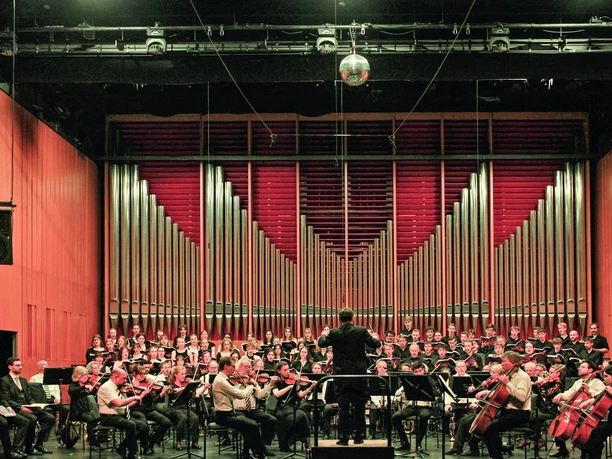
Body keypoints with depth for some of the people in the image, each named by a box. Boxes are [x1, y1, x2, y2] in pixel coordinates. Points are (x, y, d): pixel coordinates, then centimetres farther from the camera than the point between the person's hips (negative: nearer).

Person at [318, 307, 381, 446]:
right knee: (359, 406, 10)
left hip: (341, 375, 0)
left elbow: (321, 343, 4)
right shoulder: (362, 331, -6)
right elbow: (376, 344, 0)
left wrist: (323, 335, 25)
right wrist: (375, 338, 23)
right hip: (359, 374, 0)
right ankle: (358, 436, 12)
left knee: (343, 407, 3)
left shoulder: (334, 333, -7)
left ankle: (343, 437, 2)